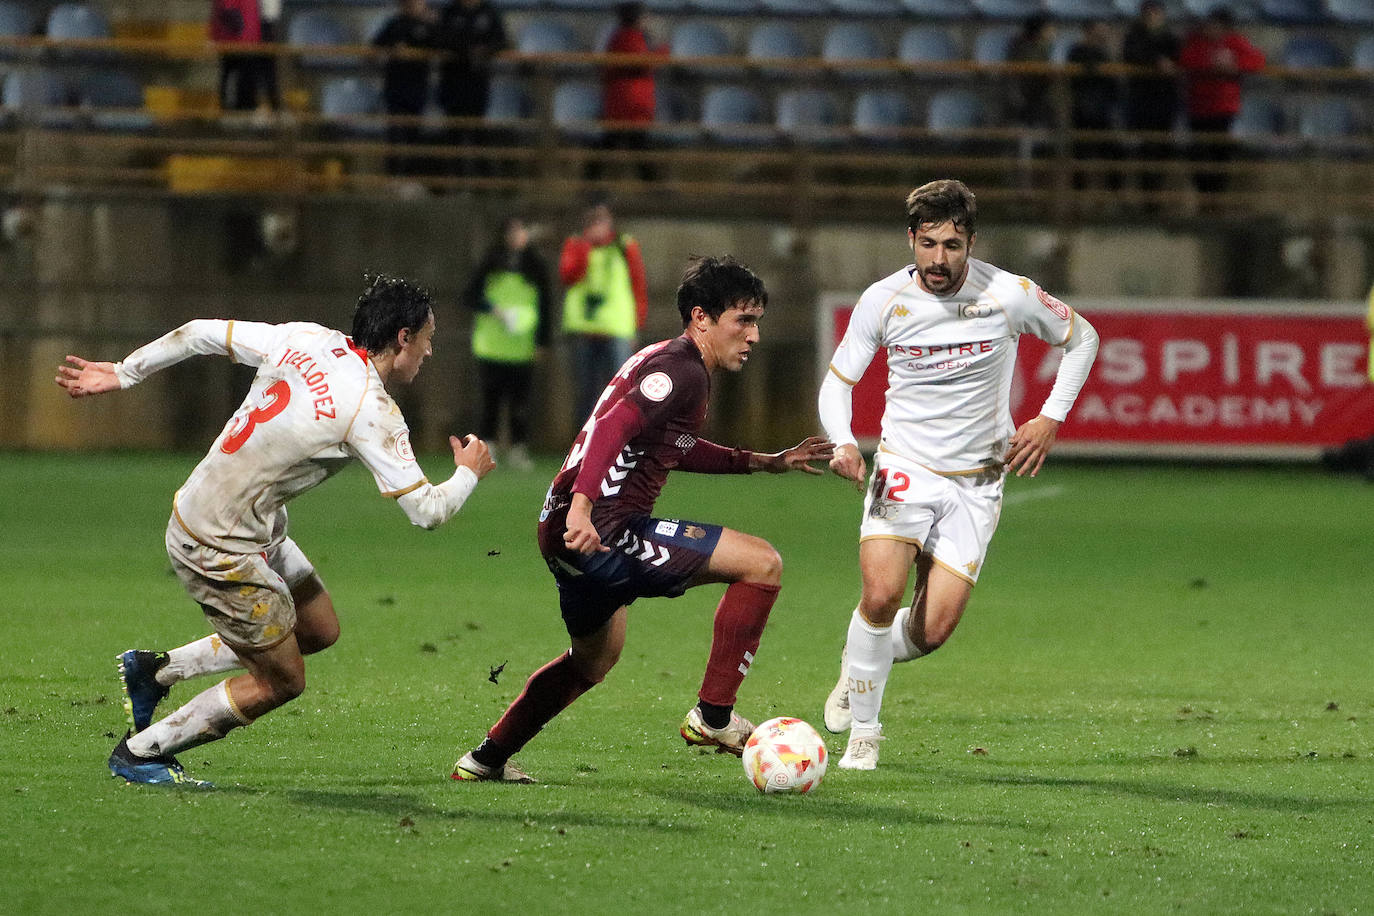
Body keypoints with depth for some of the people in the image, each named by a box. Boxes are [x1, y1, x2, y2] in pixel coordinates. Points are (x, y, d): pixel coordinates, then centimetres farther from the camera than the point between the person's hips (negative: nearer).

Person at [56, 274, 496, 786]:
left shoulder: (307, 341, -1)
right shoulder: (373, 412, -22)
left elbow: (201, 334, 5)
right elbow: (426, 510, -19)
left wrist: (122, 374, 17)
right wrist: (468, 473, 3)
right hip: (218, 548, -9)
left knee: (319, 630, 18)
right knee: (282, 682, 4)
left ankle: (156, 669, 25)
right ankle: (138, 754, 15)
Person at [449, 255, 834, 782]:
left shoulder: (668, 362, 20)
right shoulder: (681, 371, -12)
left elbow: (674, 448, 35)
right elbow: (611, 427, -26)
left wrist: (764, 463, 31)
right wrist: (583, 505, -39)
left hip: (577, 533, 11)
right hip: (602, 530, -11)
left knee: (595, 658, 34)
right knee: (762, 563, -12)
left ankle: (486, 758, 40)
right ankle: (712, 716, -9)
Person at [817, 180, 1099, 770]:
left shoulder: (1010, 296, -11)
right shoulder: (883, 301, -9)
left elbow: (1081, 338, 7)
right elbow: (838, 380, 3)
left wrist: (1050, 419, -3)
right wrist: (843, 443, -17)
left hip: (977, 480, 0)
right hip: (904, 468, 0)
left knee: (932, 631, -8)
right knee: (882, 594, -24)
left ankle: (864, 661, 27)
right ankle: (862, 730, -2)